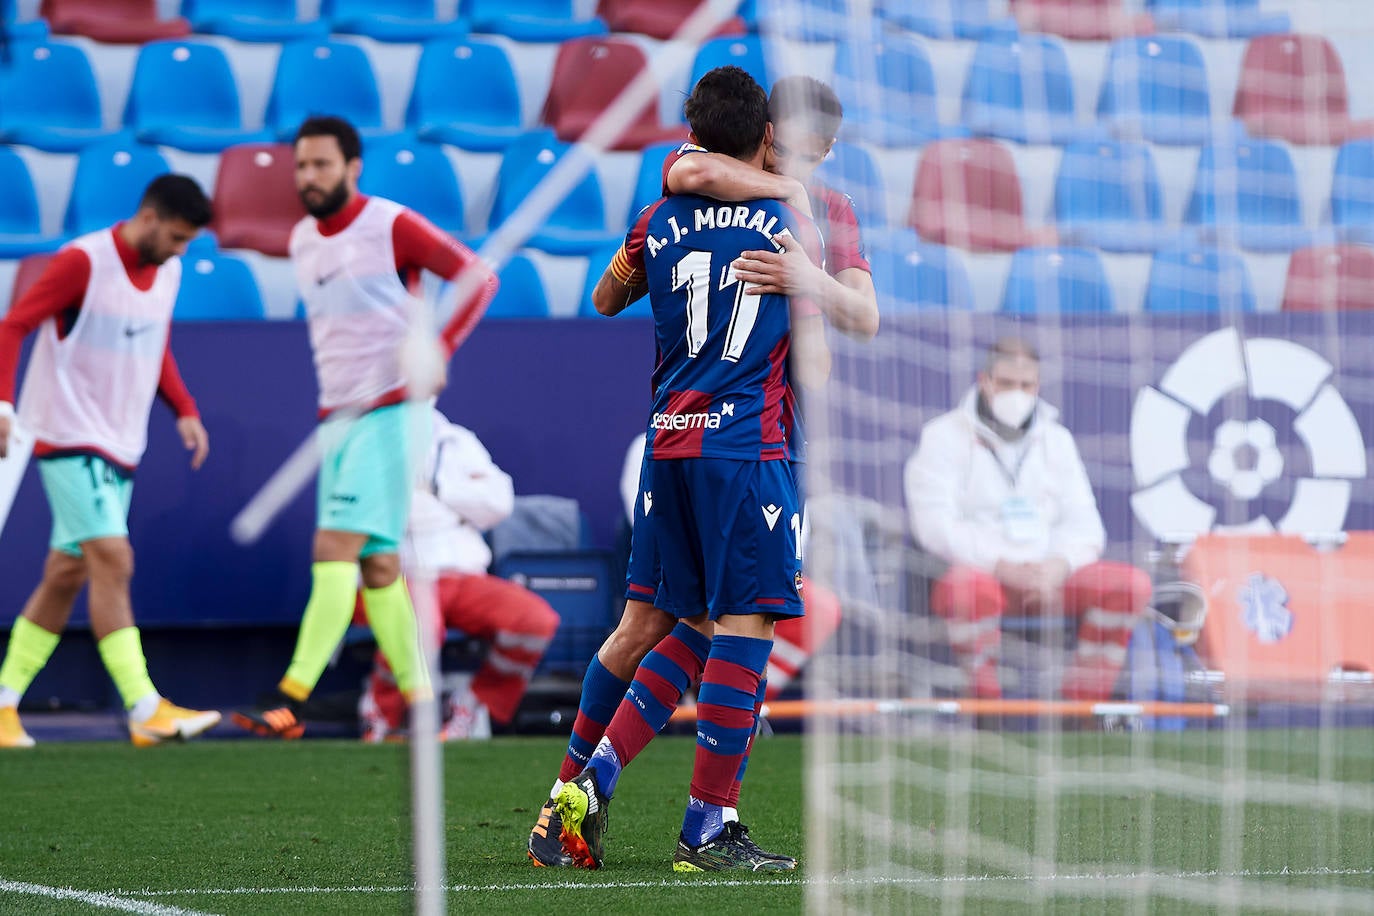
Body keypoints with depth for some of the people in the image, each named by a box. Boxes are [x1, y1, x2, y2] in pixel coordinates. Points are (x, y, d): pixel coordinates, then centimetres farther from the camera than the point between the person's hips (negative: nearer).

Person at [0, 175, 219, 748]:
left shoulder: (168, 272, 10)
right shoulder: (83, 262, -13)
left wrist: (184, 410, 9)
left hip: (119, 446, 8)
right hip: (69, 437, -8)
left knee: (66, 575, 9)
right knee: (113, 560, -17)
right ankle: (146, 712, -23)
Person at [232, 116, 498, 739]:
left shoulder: (391, 226, -8)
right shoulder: (302, 241, 14)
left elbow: (478, 276, -7)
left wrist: (437, 349, -16)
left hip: (390, 411, -7)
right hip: (336, 417, 7)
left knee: (336, 548, -16)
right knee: (378, 565, 4)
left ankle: (291, 702, -22)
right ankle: (420, 699, 9)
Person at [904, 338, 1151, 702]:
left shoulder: (1056, 440, 17)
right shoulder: (945, 436, 3)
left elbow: (1083, 525, 10)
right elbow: (935, 526, -9)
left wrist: (1058, 567, -13)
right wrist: (1003, 567, -19)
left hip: (1050, 574, 5)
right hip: (980, 570, -5)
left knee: (1131, 584, -18)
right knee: (968, 588, -40)